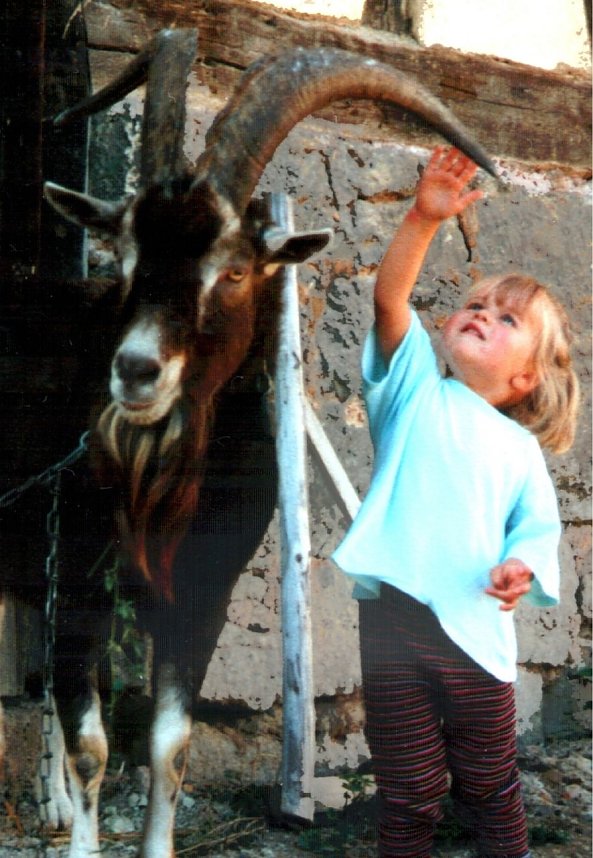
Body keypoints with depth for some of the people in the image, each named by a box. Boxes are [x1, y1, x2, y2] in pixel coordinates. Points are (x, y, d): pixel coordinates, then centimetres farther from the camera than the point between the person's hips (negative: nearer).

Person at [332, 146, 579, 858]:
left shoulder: (520, 449, 10)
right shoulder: (415, 392, 5)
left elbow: (539, 527, 12)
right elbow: (390, 298, -9)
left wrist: (525, 567, -11)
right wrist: (424, 219, -22)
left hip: (476, 633, 2)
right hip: (394, 617, -2)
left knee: (491, 789, 14)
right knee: (409, 794, 7)